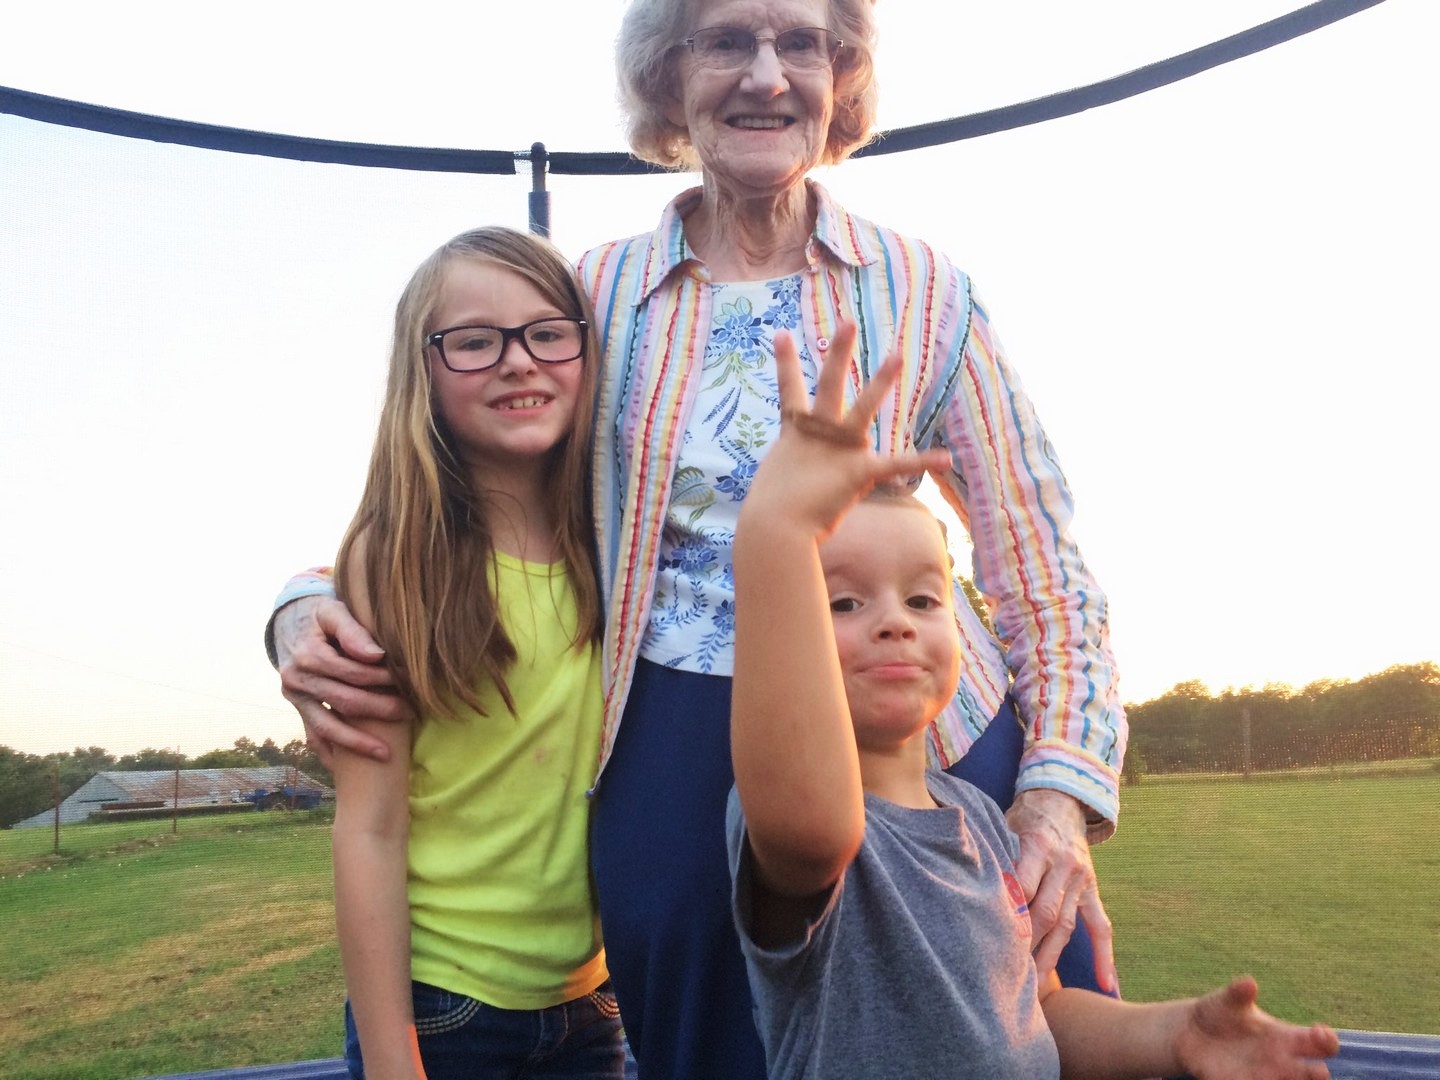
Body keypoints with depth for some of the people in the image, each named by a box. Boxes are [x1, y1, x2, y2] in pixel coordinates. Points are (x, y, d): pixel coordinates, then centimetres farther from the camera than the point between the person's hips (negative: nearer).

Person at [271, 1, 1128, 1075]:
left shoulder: (924, 291, 1)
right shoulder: (598, 293, 4)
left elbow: (1047, 576, 1)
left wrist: (1060, 794, -12)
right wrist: (313, 605, -7)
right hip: (670, 768, 1)